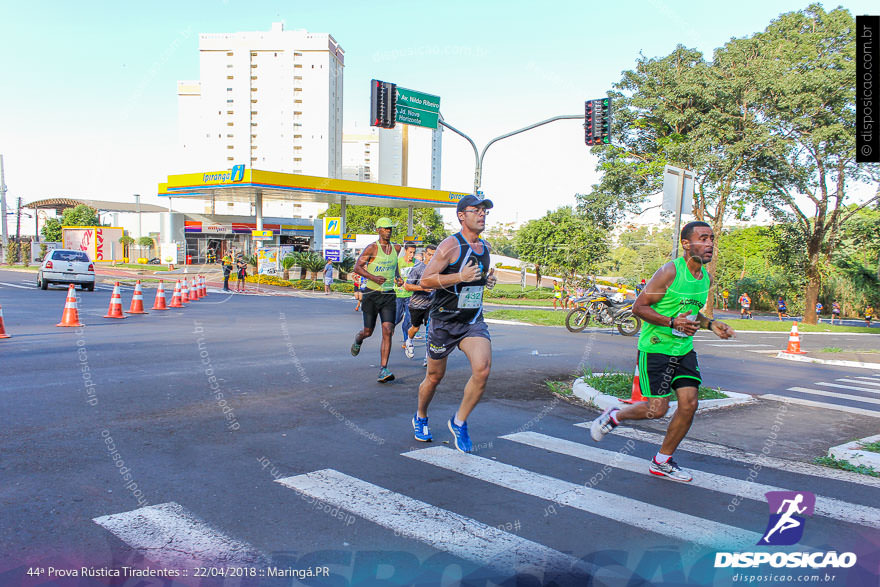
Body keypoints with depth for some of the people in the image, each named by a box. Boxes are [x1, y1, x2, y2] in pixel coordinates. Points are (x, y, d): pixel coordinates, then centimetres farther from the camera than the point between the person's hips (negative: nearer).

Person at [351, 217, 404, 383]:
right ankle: (358, 339, 46)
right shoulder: (372, 248, -6)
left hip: (389, 295, 3)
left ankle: (383, 370, -11)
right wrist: (373, 277, -22)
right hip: (372, 294, -3)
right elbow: (357, 267, -8)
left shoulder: (396, 248, 9)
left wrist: (398, 278, 10)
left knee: (388, 331, -11)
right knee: (368, 332, 7)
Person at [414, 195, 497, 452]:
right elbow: (425, 280, -15)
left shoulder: (485, 246, 9)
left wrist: (488, 279, 5)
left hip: (474, 320, 5)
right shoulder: (450, 245, -12)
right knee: (434, 377, 9)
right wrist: (461, 277, -25)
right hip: (444, 321, -4)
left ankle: (459, 422, 3)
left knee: (483, 369, -18)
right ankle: (420, 417, 39)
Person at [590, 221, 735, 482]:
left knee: (689, 404, 0)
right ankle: (613, 417, 22)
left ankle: (662, 462, 16)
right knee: (657, 409, -8)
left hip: (684, 349, 7)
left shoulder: (706, 277, 8)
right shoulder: (670, 272, -17)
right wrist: (672, 322, -27)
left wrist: (710, 324, 5)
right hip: (655, 348, -7)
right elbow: (638, 307, -17)